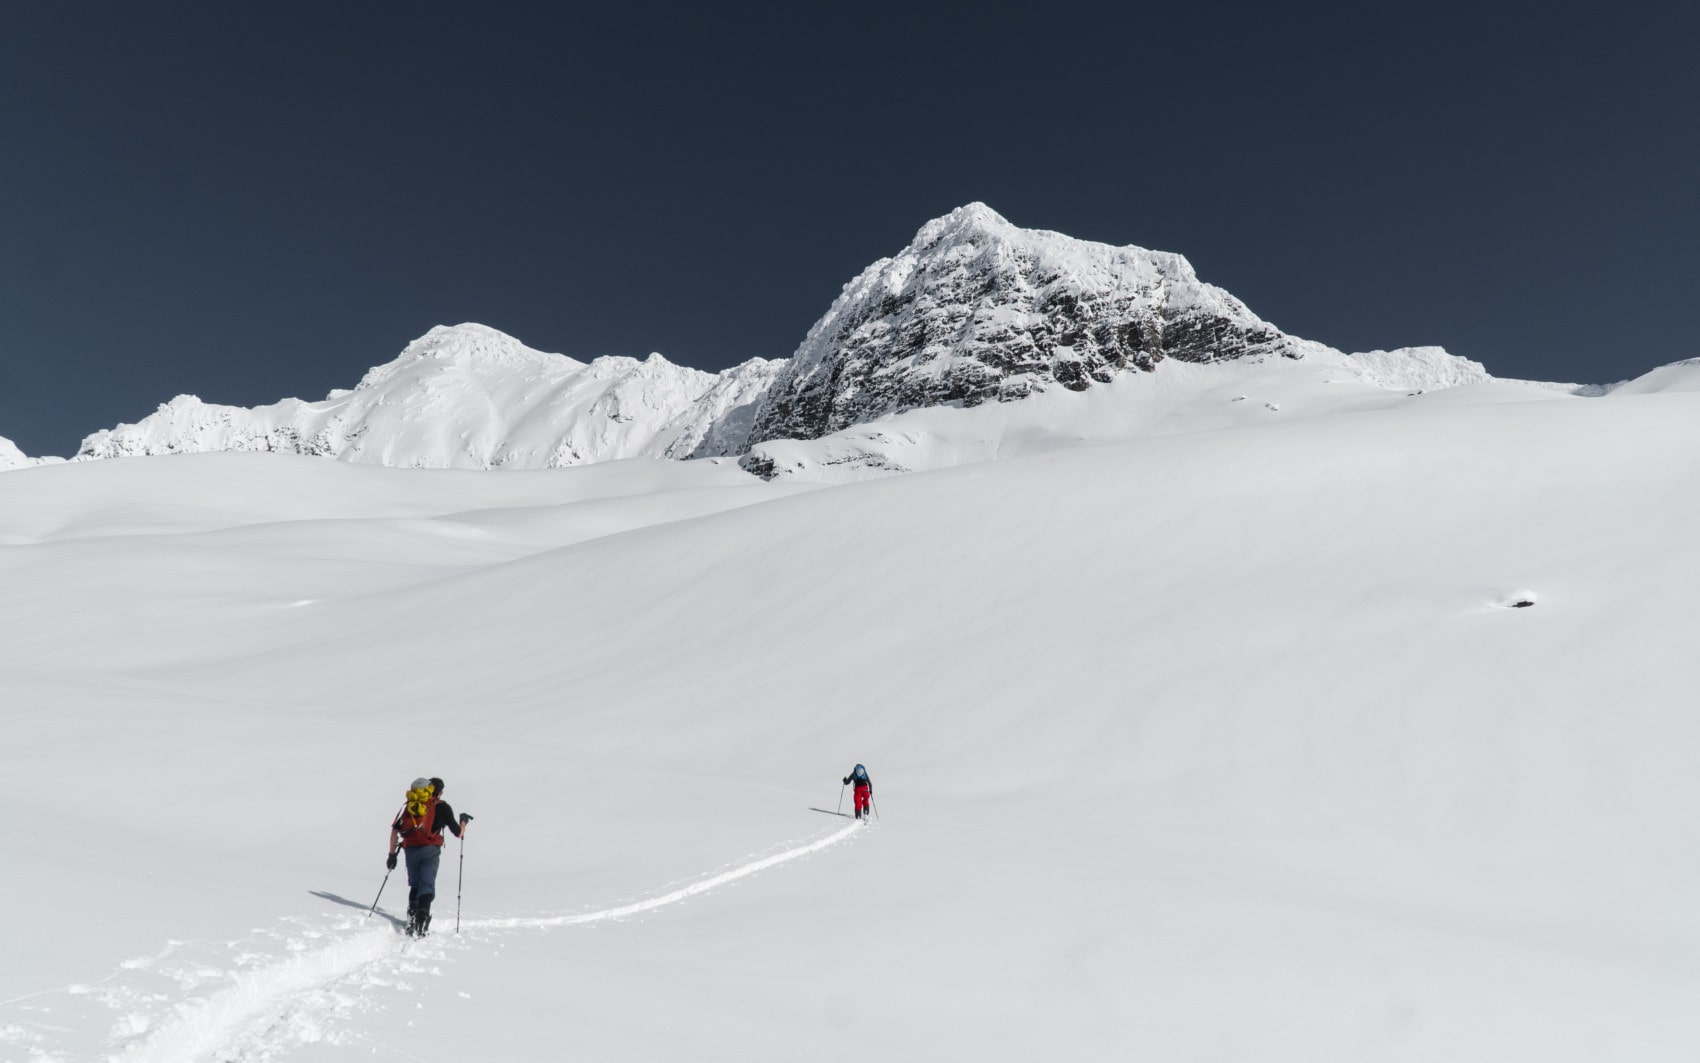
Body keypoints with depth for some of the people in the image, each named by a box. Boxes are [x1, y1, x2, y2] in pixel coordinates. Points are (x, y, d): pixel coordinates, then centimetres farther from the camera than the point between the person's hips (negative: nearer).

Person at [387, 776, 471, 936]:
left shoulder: (409, 804, 17)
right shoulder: (442, 806, 6)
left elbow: (394, 829, 8)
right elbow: (458, 833, 7)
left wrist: (392, 854, 14)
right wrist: (464, 821, 28)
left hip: (410, 850, 4)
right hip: (430, 850, -3)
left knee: (414, 885, 19)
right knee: (427, 886, -4)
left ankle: (412, 916, 8)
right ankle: (422, 915, -23)